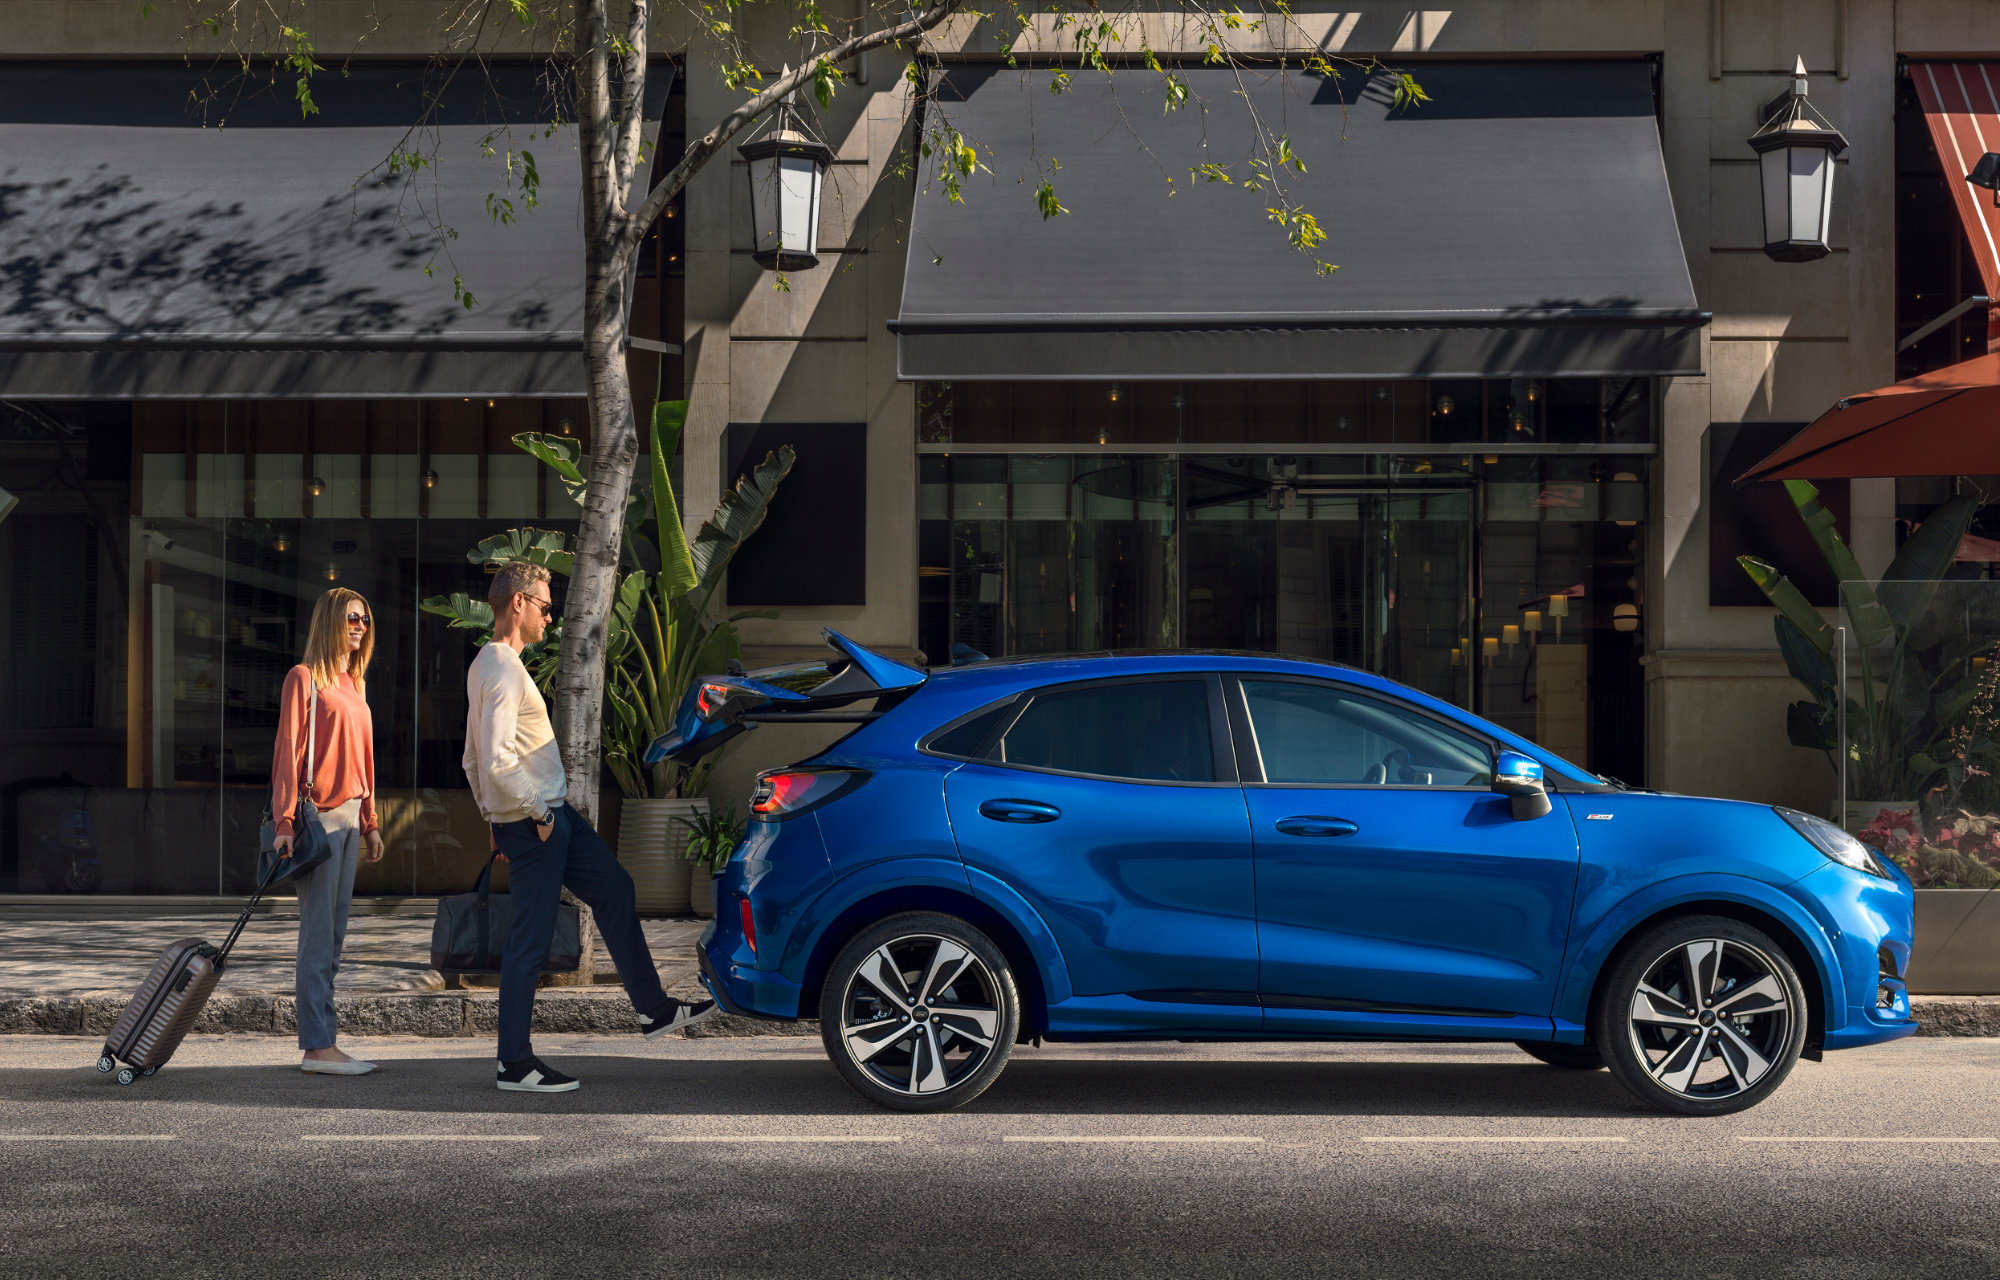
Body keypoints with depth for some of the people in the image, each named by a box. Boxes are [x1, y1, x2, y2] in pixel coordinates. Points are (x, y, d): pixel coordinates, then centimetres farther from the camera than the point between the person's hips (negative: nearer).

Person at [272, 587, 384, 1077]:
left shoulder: (354, 683, 18)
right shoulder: (304, 677, -6)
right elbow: (288, 752, -11)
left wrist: (370, 822, 19)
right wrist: (285, 822, -17)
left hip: (348, 816, 8)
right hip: (318, 815, -8)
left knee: (334, 935, 9)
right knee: (318, 933, -8)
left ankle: (324, 1043, 12)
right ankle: (317, 1047, -7)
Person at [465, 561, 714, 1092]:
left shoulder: (484, 665, 13)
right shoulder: (505, 671, -19)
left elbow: (474, 760, 19)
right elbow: (498, 761, -29)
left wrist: (494, 818, 22)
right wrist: (536, 814, -18)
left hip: (552, 813, 11)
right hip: (532, 821, -11)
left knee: (614, 889, 16)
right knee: (531, 940, -3)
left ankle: (652, 1008, 22)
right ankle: (515, 1064, 5)